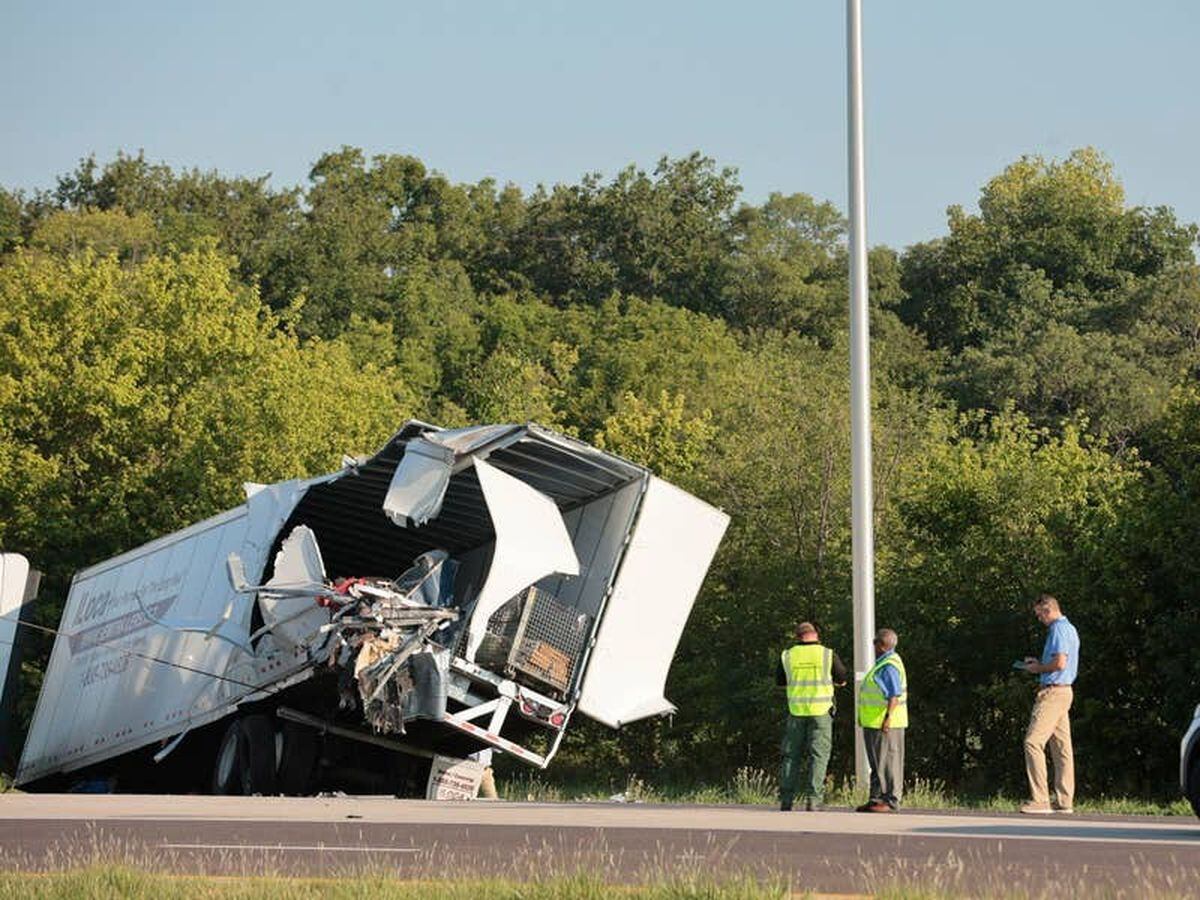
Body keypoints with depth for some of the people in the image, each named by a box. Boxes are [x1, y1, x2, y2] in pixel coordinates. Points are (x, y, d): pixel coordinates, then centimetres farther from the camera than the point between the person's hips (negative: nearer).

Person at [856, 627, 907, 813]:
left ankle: (891, 801, -9)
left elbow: (895, 695, -22)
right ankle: (876, 799, 15)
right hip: (874, 723, 11)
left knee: (888, 762, -9)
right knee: (877, 763, 11)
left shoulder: (889, 666, -15)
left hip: (885, 723, -11)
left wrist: (888, 717, -29)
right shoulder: (883, 664, 18)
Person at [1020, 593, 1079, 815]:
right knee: (1061, 747, 9)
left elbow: (1060, 663, -23)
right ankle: (1064, 801, 8)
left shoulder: (1059, 630, -13)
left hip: (1053, 692, -11)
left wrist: (1038, 669, -7)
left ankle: (1039, 800, -17)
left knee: (1033, 742, -13)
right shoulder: (1070, 629, 20)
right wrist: (1038, 663, 19)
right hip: (1064, 691, 11)